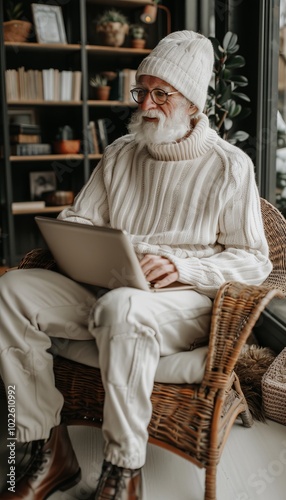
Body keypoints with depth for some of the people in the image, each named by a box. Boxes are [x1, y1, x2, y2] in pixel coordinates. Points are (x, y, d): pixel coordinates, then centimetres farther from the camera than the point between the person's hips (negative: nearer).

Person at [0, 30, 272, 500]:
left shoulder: (230, 166, -2)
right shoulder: (121, 153, 13)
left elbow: (254, 261, -4)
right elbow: (78, 219, 18)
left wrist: (182, 267, -19)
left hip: (184, 303, -5)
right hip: (103, 291, 6)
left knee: (121, 307, -39)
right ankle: (51, 452, -10)